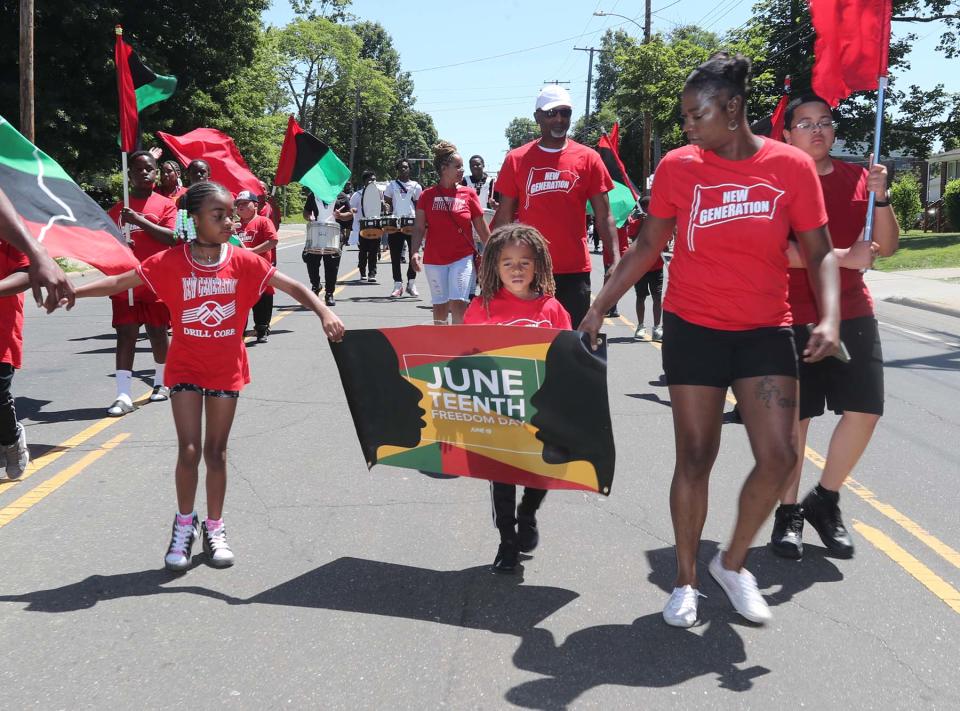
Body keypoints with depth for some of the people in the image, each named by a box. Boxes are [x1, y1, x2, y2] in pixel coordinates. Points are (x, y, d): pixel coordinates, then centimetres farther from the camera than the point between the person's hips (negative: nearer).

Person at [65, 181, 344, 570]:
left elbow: (293, 286, -13)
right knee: (189, 451, -4)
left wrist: (324, 312, -29)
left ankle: (214, 528, 26)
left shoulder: (243, 261, -11)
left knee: (216, 451, 10)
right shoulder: (171, 261, -12)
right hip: (185, 368, -1)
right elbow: (119, 282, -10)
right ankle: (184, 524, 19)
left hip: (226, 369, 1)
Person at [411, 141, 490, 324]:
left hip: (463, 258, -1)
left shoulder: (468, 194, 2)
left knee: (458, 303, -12)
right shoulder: (428, 195, 1)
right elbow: (419, 228, -1)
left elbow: (482, 229, 6)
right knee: (440, 306, 10)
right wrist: (415, 252, -16)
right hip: (434, 260, 1)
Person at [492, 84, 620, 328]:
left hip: (575, 271, 0)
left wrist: (616, 259, -9)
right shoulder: (516, 160, 4)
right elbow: (504, 218, 7)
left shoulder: (588, 158, 3)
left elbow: (604, 217, 2)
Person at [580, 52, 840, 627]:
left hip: (765, 331, 1)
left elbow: (820, 253, -1)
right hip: (694, 329, 0)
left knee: (779, 456, -5)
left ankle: (734, 562, 20)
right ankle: (686, 581, 21)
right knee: (696, 457, 4)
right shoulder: (679, 167, -3)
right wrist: (600, 306, 4)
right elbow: (648, 246, 6)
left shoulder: (792, 166, -4)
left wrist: (830, 317, -16)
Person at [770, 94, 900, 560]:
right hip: (794, 318, -5)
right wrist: (843, 256, -19)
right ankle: (788, 512, 16)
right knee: (794, 418, 1)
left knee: (865, 411, 2)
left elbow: (887, 247, 9)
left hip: (853, 313, 5)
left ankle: (825, 500, 22)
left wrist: (881, 197, -7)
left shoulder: (857, 178, 10)